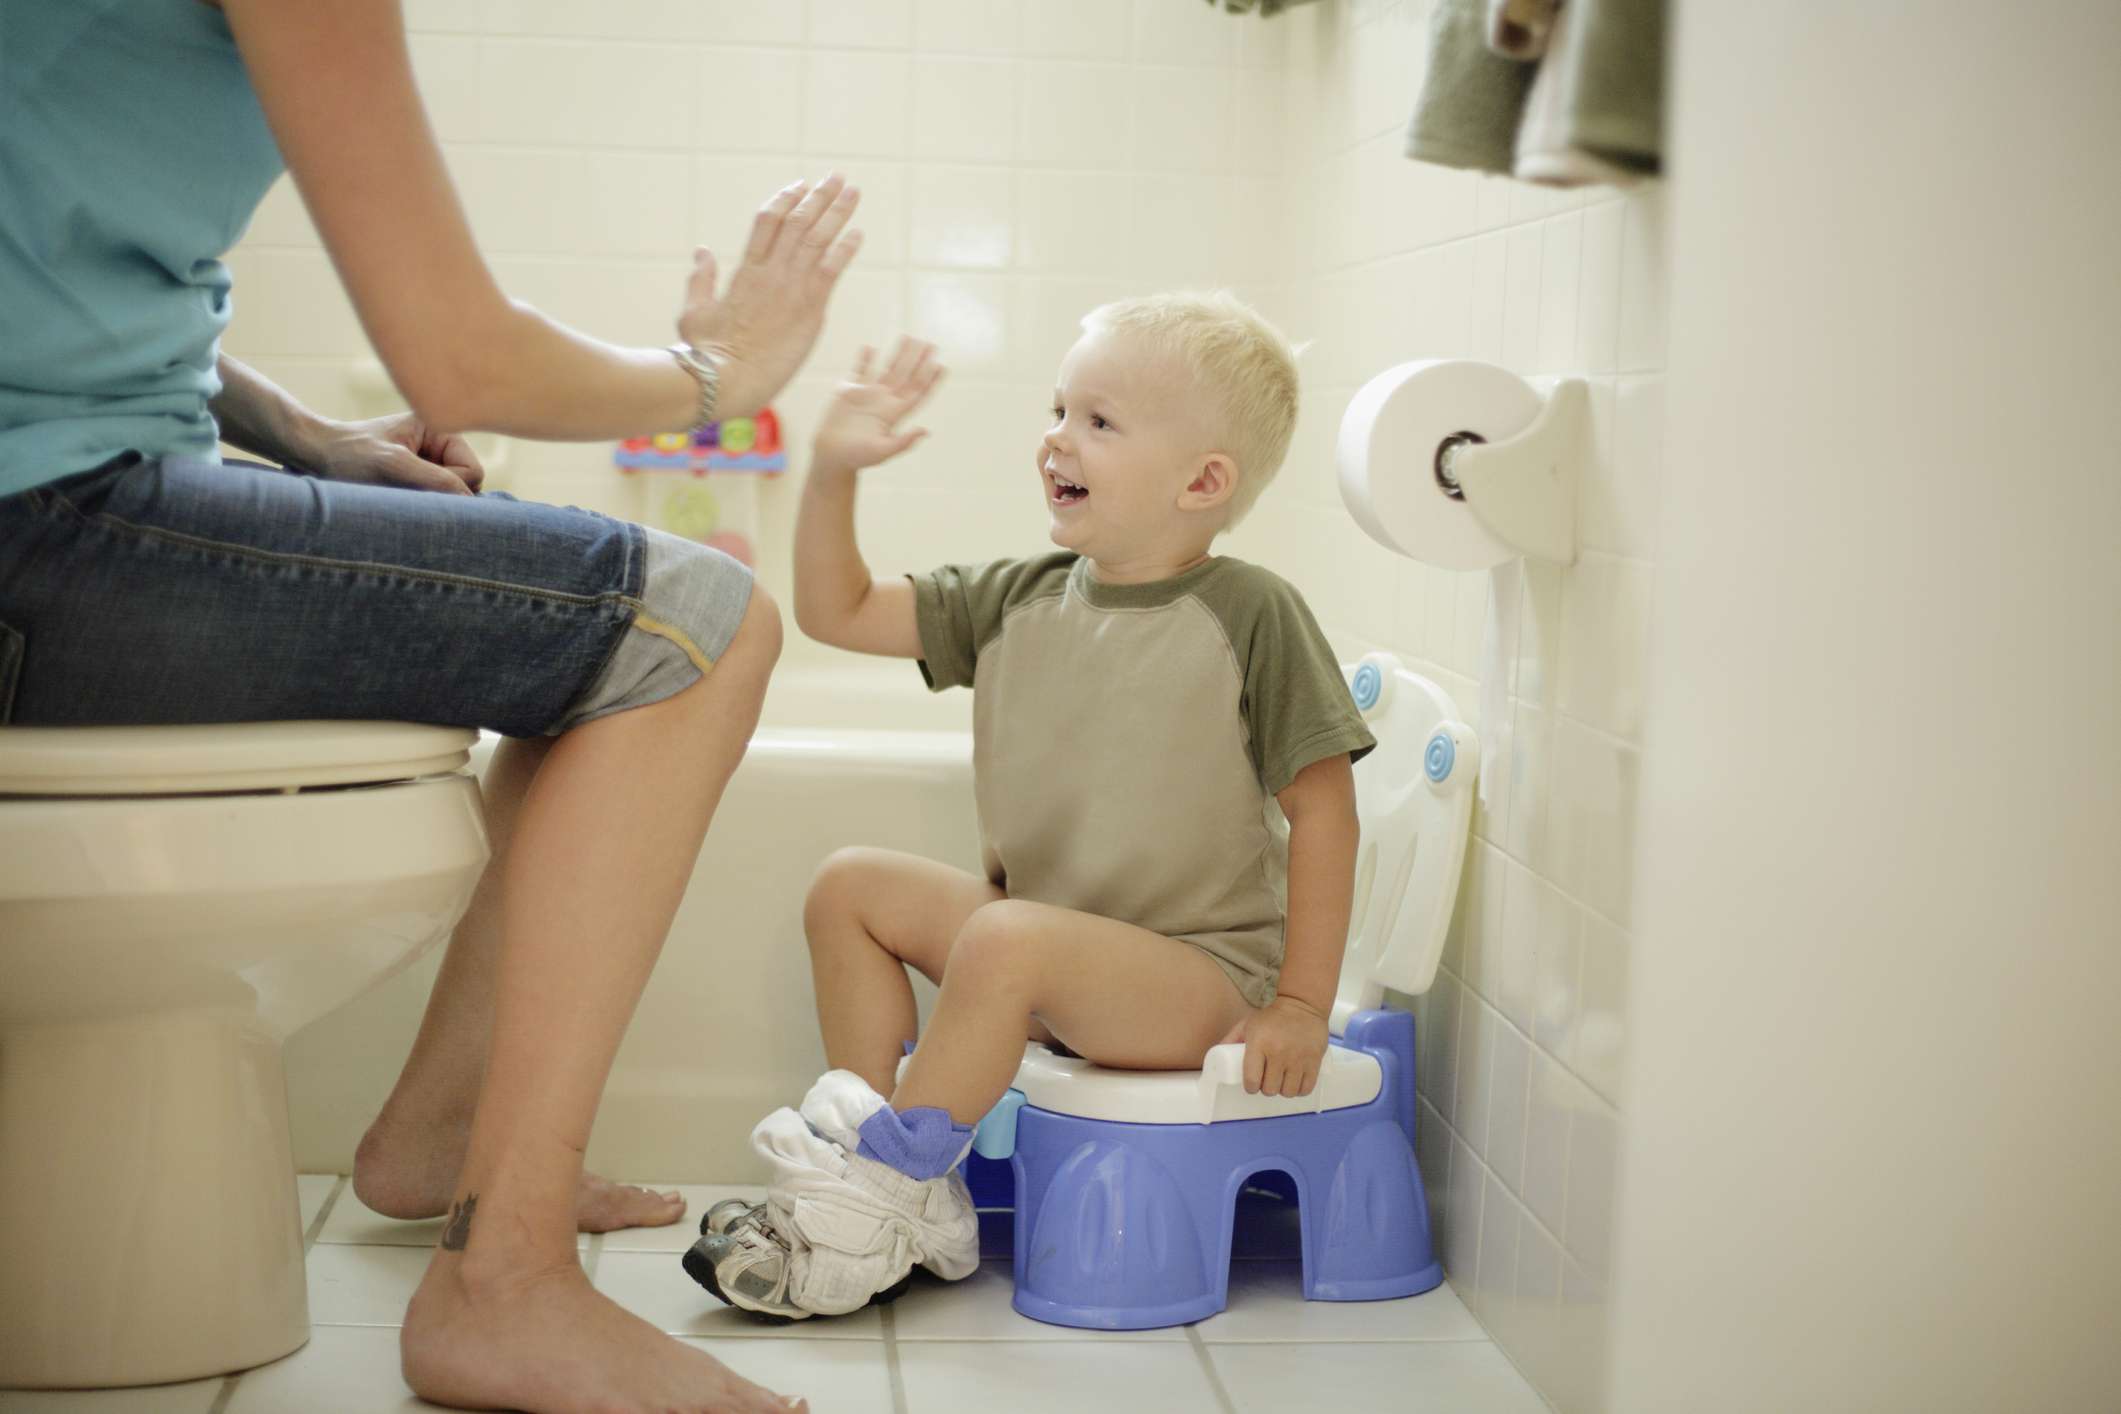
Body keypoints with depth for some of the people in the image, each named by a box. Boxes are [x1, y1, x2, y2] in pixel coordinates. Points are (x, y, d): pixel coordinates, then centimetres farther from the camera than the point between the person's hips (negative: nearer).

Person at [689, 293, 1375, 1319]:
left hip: (1200, 975, -7)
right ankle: (912, 1192, -3)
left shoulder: (1248, 613, -12)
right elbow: (836, 611, 8)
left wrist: (1300, 1005, -13)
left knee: (1008, 942, -32)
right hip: (1048, 945, 7)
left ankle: (867, 1210, -18)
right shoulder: (1018, 600, 5)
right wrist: (833, 472, -7)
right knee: (851, 887, 1)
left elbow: (1321, 808, -11)